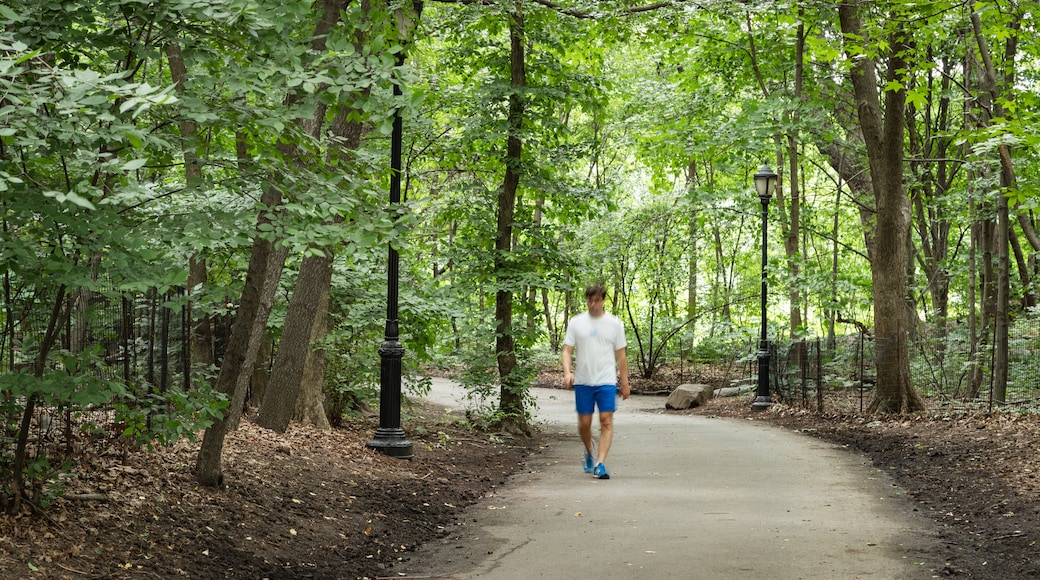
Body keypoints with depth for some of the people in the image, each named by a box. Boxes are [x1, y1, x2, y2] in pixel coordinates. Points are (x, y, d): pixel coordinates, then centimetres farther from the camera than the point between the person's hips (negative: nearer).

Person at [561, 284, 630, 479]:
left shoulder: (614, 323, 4)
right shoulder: (576, 322, 4)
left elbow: (620, 355, 8)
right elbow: (567, 351, 3)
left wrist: (625, 382, 7)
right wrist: (567, 372, -14)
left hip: (606, 382, -1)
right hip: (582, 381, 1)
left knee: (606, 421, -10)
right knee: (584, 423, 8)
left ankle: (600, 464, -11)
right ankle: (590, 452, 35)